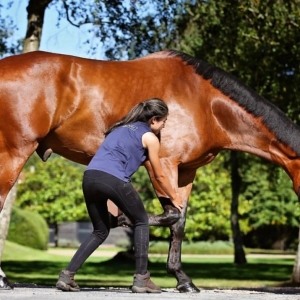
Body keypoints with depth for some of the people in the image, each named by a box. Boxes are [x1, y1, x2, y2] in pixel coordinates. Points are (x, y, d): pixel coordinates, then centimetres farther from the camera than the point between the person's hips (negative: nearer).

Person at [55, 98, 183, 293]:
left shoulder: (121, 128, 30)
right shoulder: (150, 137, 10)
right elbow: (160, 176, 19)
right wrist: (174, 197, 36)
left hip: (89, 177, 6)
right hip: (113, 179, -6)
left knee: (100, 231, 22)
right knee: (141, 221, 15)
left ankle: (67, 276, 10)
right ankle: (141, 279, 9)